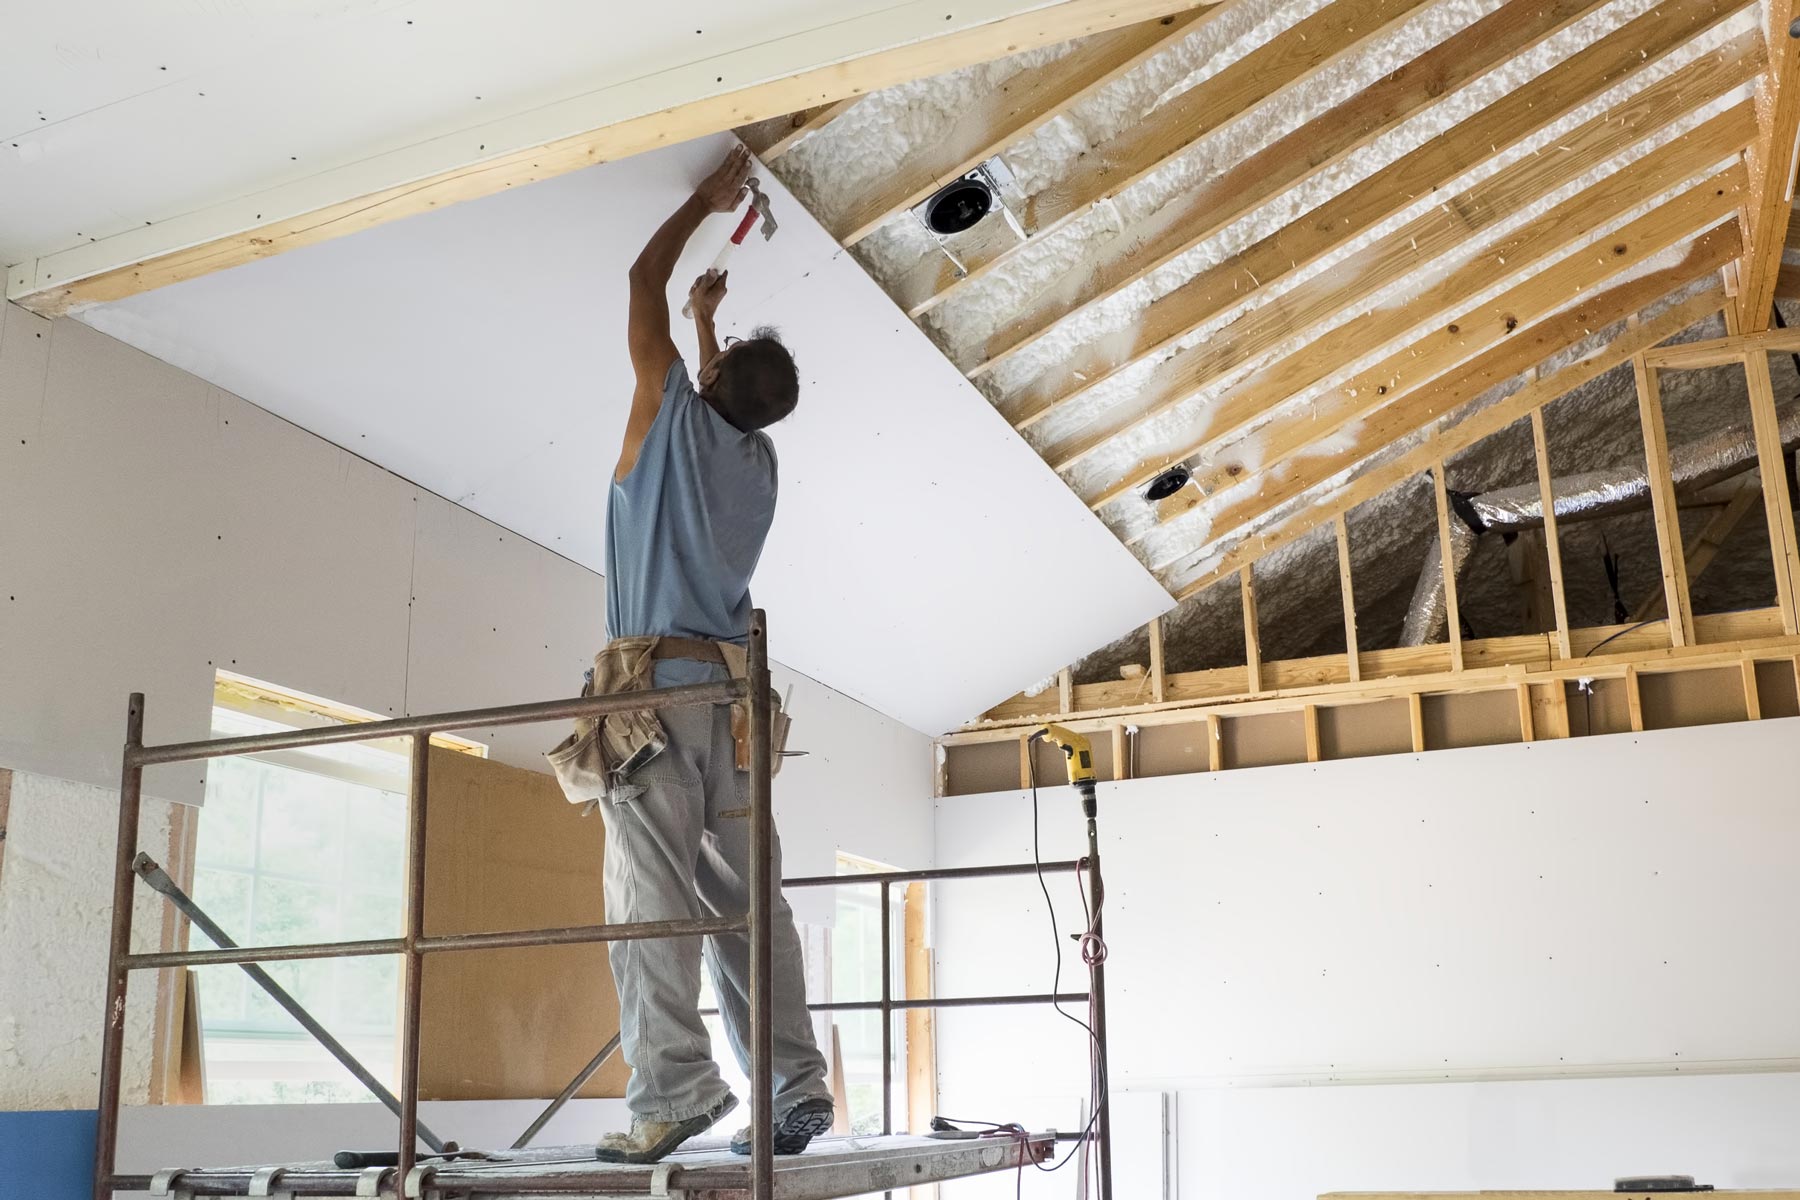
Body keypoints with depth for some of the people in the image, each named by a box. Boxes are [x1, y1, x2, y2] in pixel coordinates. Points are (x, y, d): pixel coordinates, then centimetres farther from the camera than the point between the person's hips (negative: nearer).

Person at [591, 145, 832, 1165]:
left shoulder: (678, 418, 1)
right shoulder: (760, 458, 16)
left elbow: (643, 284, 12)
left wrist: (710, 198, 23)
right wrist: (710, 317, 51)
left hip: (659, 682, -6)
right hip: (735, 687, 6)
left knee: (654, 893, -11)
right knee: (749, 900, 4)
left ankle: (675, 1090, -18)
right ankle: (798, 1083, 0)